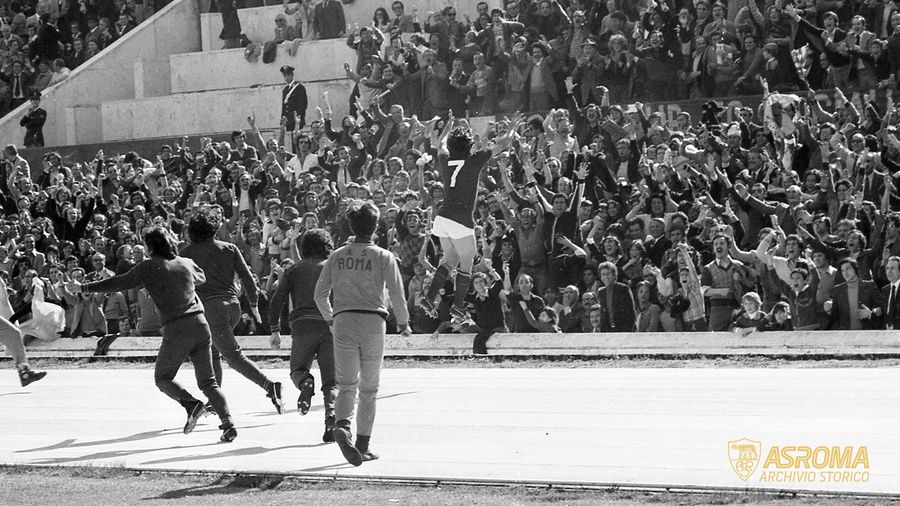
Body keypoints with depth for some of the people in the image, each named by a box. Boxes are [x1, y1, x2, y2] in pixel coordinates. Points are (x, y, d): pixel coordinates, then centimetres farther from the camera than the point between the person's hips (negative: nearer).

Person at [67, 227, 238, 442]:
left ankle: (191, 403, -13)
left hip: (177, 329, -5)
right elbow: (201, 278, 37)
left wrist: (83, 288, 4)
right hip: (200, 324, 5)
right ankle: (228, 423, -6)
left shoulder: (150, 266, 0)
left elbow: (119, 283, -1)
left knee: (162, 378, 11)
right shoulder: (186, 263, 15)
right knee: (208, 381, 9)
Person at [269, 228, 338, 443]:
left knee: (298, 369, 18)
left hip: (303, 326, 0)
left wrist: (275, 331, 11)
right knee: (331, 380, 4)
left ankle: (305, 383, -18)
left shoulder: (293, 270, 16)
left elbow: (276, 301, 7)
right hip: (330, 326, 0)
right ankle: (331, 415, -21)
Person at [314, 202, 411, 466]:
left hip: (343, 321, 2)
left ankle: (342, 426, -29)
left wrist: (330, 318, 25)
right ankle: (363, 444, 7)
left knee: (347, 384, -1)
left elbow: (320, 294, 9)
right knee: (369, 388, 8)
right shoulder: (383, 257, 0)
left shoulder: (337, 256, 8)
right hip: (373, 321, -2)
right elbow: (396, 293, -4)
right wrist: (403, 324, 10)